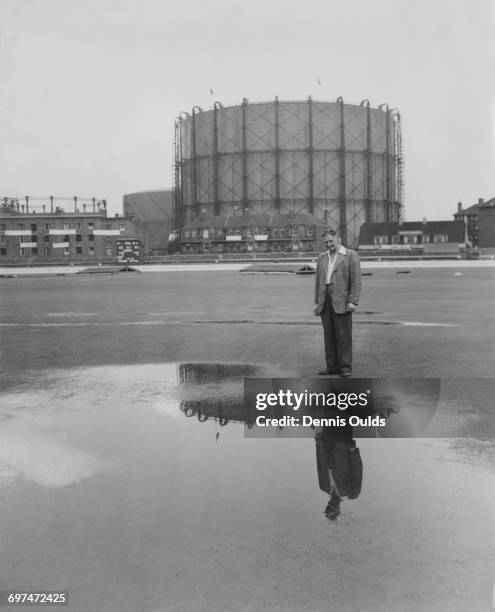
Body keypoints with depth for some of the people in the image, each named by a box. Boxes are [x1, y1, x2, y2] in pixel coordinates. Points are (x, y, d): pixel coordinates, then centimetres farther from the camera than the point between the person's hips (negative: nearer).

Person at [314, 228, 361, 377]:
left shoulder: (351, 255, 0)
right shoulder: (322, 258, 16)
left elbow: (356, 280, -5)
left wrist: (353, 301, -12)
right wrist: (317, 302, 12)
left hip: (341, 301, -5)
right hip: (325, 302, 5)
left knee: (344, 336, -2)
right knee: (329, 335, 6)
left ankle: (345, 367, 4)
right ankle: (332, 366, 12)